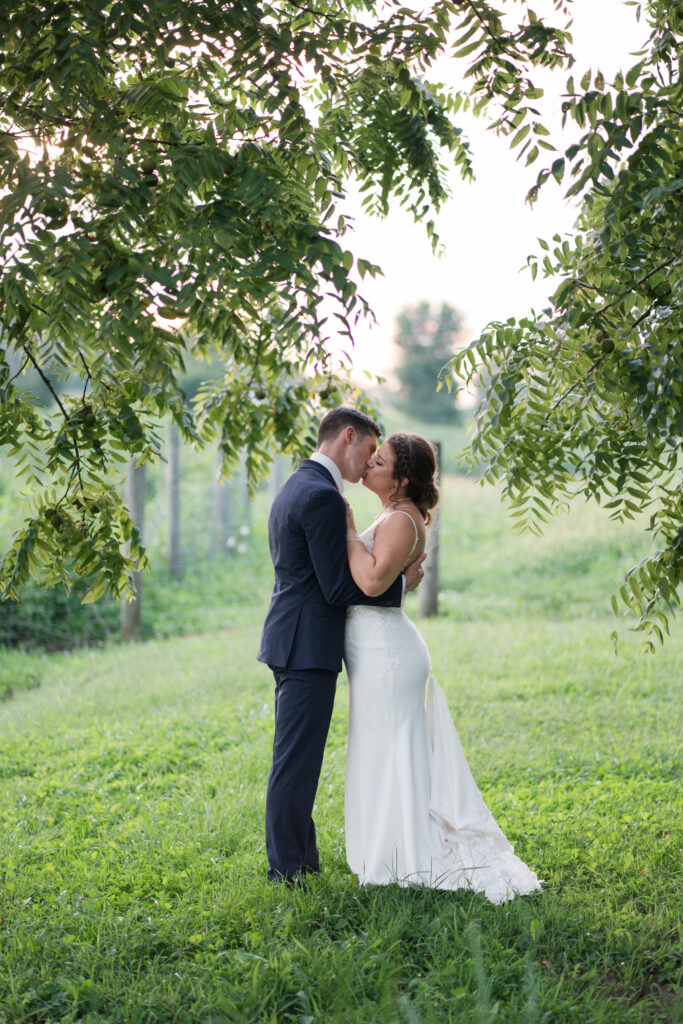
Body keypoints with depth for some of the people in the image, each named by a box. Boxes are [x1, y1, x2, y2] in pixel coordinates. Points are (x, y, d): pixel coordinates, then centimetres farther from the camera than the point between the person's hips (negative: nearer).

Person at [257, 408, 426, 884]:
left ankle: (303, 855, 27)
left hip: (293, 642, 11)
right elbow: (339, 588, -19)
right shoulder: (324, 497, -17)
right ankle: (286, 869, 1)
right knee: (296, 760, -5)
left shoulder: (296, 487, 16)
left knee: (298, 757, 17)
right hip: (308, 646, -11)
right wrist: (401, 583, -7)